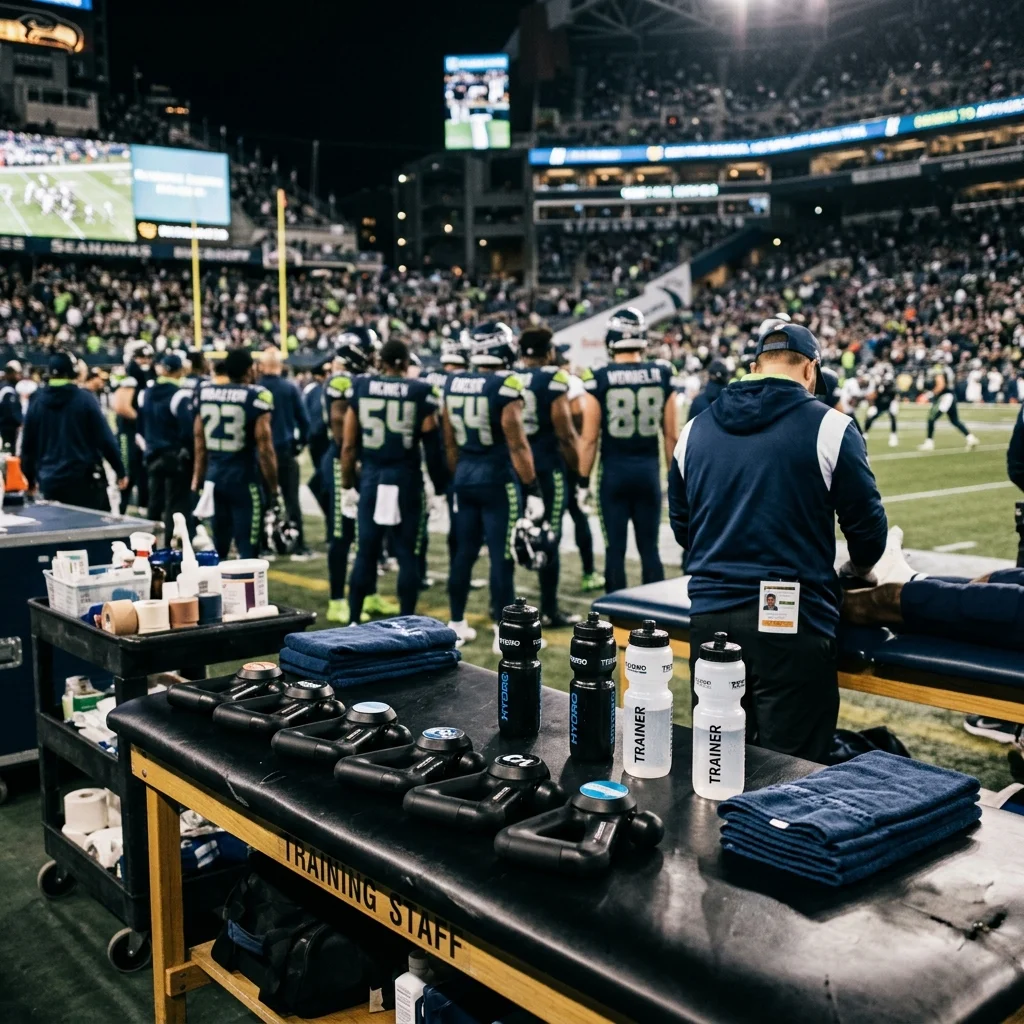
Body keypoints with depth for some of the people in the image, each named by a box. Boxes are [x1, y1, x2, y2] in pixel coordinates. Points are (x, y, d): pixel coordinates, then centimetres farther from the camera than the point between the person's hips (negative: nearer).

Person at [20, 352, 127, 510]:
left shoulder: (37, 402, 4)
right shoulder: (84, 399, -7)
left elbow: (28, 444, 11)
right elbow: (105, 438, -8)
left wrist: (31, 477, 22)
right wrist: (121, 471, -1)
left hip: (50, 481, 4)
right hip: (84, 478, -4)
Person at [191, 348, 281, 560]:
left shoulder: (205, 393, 6)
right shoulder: (257, 397, -12)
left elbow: (200, 441, 12)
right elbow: (264, 448, -13)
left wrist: (198, 479, 21)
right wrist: (273, 489, -6)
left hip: (214, 476, 6)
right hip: (244, 478, -6)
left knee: (218, 545, 18)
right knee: (247, 548, -1)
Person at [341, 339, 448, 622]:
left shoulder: (360, 388, 1)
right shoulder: (421, 393, -5)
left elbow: (348, 444, 4)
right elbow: (432, 445, -2)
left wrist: (347, 477, 17)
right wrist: (439, 483, 10)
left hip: (371, 477, 3)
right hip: (406, 478, -2)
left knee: (366, 551, 11)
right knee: (408, 553, 6)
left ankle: (353, 620, 18)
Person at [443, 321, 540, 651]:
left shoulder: (453, 385, 5)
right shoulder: (505, 386, -15)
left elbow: (450, 442, 12)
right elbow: (517, 444, -15)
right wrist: (532, 489, -10)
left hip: (464, 476, 6)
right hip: (498, 479, -6)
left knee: (464, 552, 14)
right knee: (501, 556, 0)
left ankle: (457, 625, 23)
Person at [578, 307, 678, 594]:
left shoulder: (599, 379, -8)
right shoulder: (662, 376, 0)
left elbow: (589, 438, -7)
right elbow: (671, 435, 3)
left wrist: (583, 481, 1)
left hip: (614, 471, -2)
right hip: (649, 470, 2)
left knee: (615, 549, 5)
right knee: (650, 548, 12)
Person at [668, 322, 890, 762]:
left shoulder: (695, 429, 9)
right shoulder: (829, 427, -5)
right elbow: (866, 523, 1)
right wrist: (863, 569, 23)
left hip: (710, 617, 5)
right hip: (793, 622, -4)